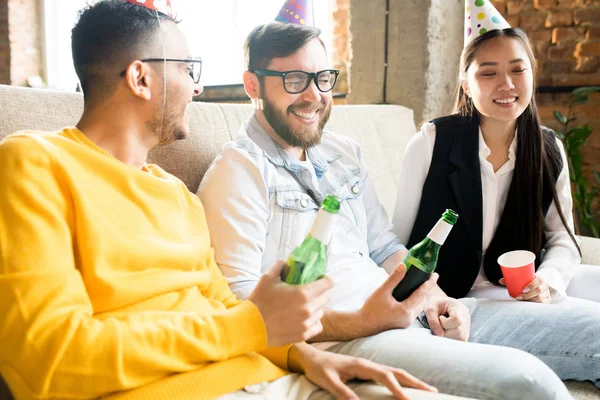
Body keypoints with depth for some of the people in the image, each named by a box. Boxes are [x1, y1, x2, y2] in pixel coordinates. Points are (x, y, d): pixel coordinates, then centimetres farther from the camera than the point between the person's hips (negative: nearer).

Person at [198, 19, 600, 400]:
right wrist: (362, 322, -25)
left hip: (408, 313, 8)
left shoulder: (344, 152, 15)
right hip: (335, 340, -8)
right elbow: (239, 303, -16)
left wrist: (433, 295, 0)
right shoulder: (239, 171, -9)